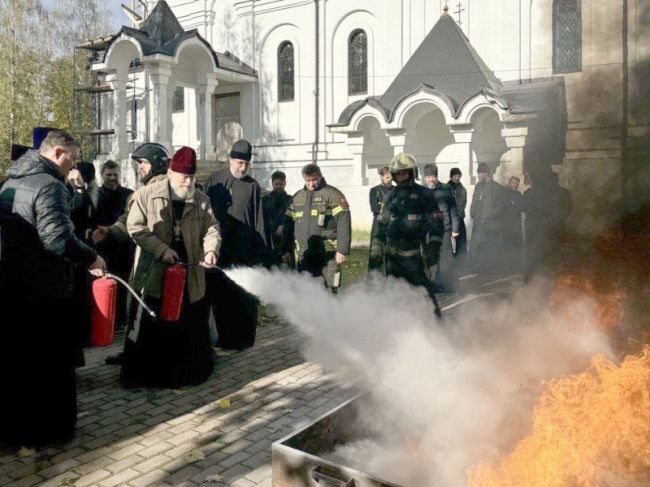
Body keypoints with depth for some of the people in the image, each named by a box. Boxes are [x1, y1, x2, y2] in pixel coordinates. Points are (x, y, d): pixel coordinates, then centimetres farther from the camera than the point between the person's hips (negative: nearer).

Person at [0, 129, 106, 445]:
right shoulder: (49, 185, -16)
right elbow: (57, 238, -28)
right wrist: (91, 258, -16)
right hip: (45, 289, -9)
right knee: (50, 361, 5)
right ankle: (48, 426, 15)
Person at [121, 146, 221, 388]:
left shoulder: (201, 200, 5)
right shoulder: (147, 195, -4)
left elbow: (211, 228, 7)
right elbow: (135, 226, -8)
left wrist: (210, 249, -15)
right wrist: (161, 250, -17)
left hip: (190, 274, 3)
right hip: (154, 273, -3)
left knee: (190, 324, 10)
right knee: (152, 326, 5)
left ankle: (188, 372, 25)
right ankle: (145, 374, 19)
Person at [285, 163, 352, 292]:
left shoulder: (332, 195, -4)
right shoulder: (297, 197, 15)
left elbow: (344, 224, -12)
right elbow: (290, 224, 19)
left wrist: (342, 250, -18)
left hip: (328, 255, -5)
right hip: (304, 256, 6)